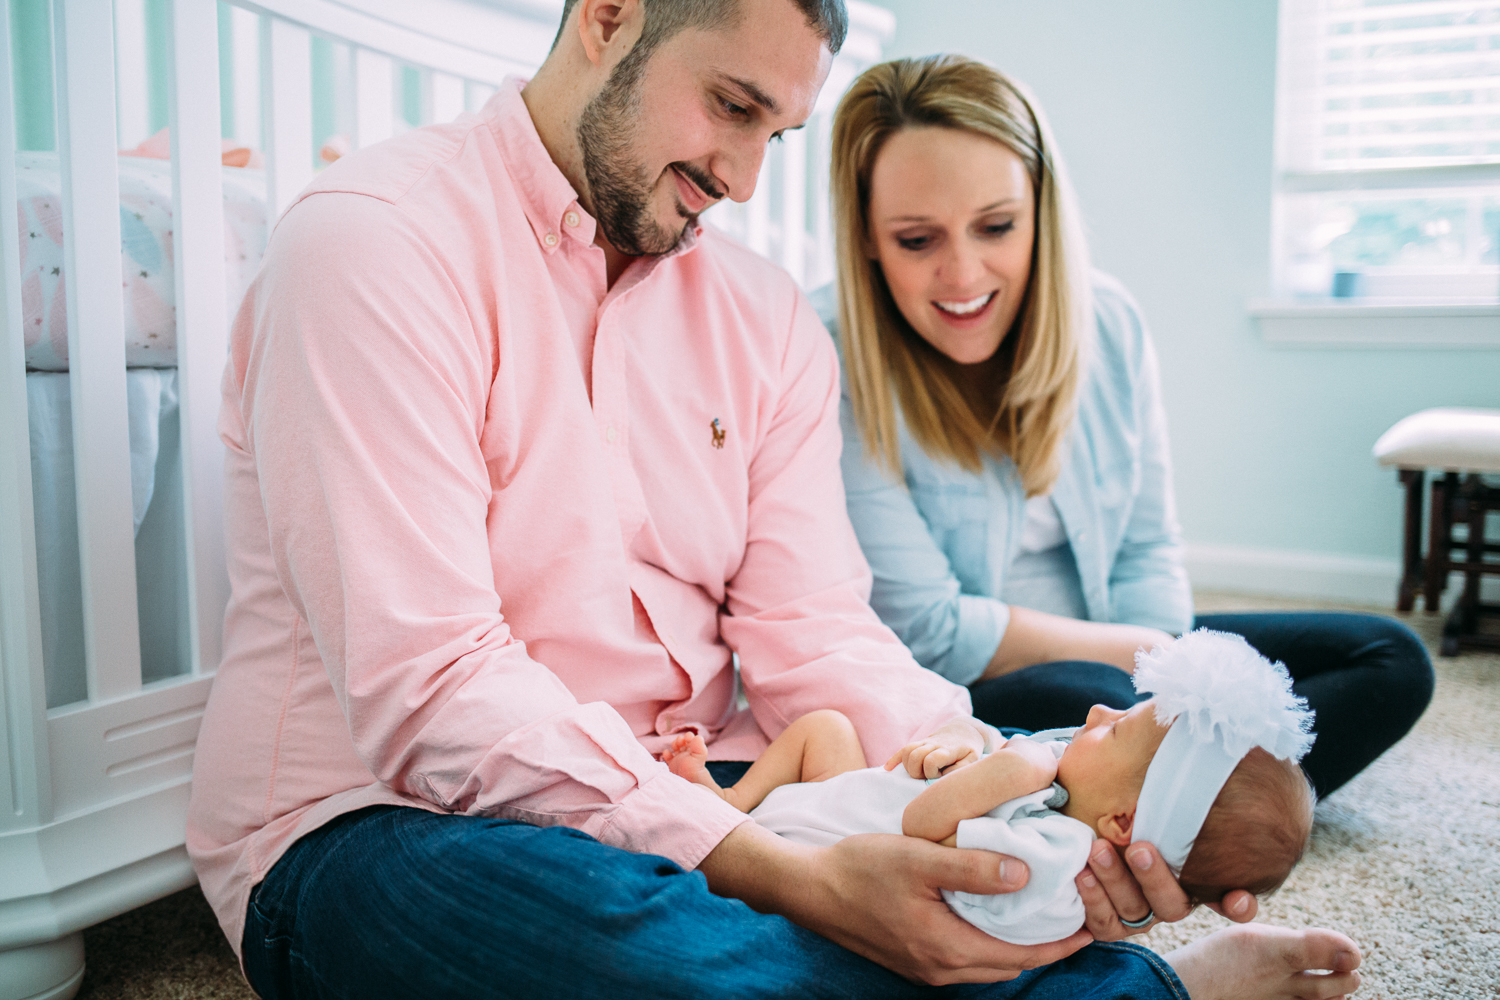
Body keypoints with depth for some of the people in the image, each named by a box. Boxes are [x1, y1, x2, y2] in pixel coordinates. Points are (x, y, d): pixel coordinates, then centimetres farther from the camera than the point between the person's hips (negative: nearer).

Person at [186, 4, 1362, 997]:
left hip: (690, 805, 5)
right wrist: (797, 879, -32)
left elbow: (814, 635, -2)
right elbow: (426, 687, -23)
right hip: (377, 817, -3)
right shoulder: (375, 241, -14)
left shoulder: (769, 318, 7)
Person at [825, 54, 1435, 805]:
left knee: (1390, 660, -2)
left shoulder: (1108, 323, -3)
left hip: (1104, 652, 7)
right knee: (1077, 701, -39)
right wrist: (1147, 654, -12)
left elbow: (1146, 551, 4)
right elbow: (928, 633, -20)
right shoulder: (832, 370, -20)